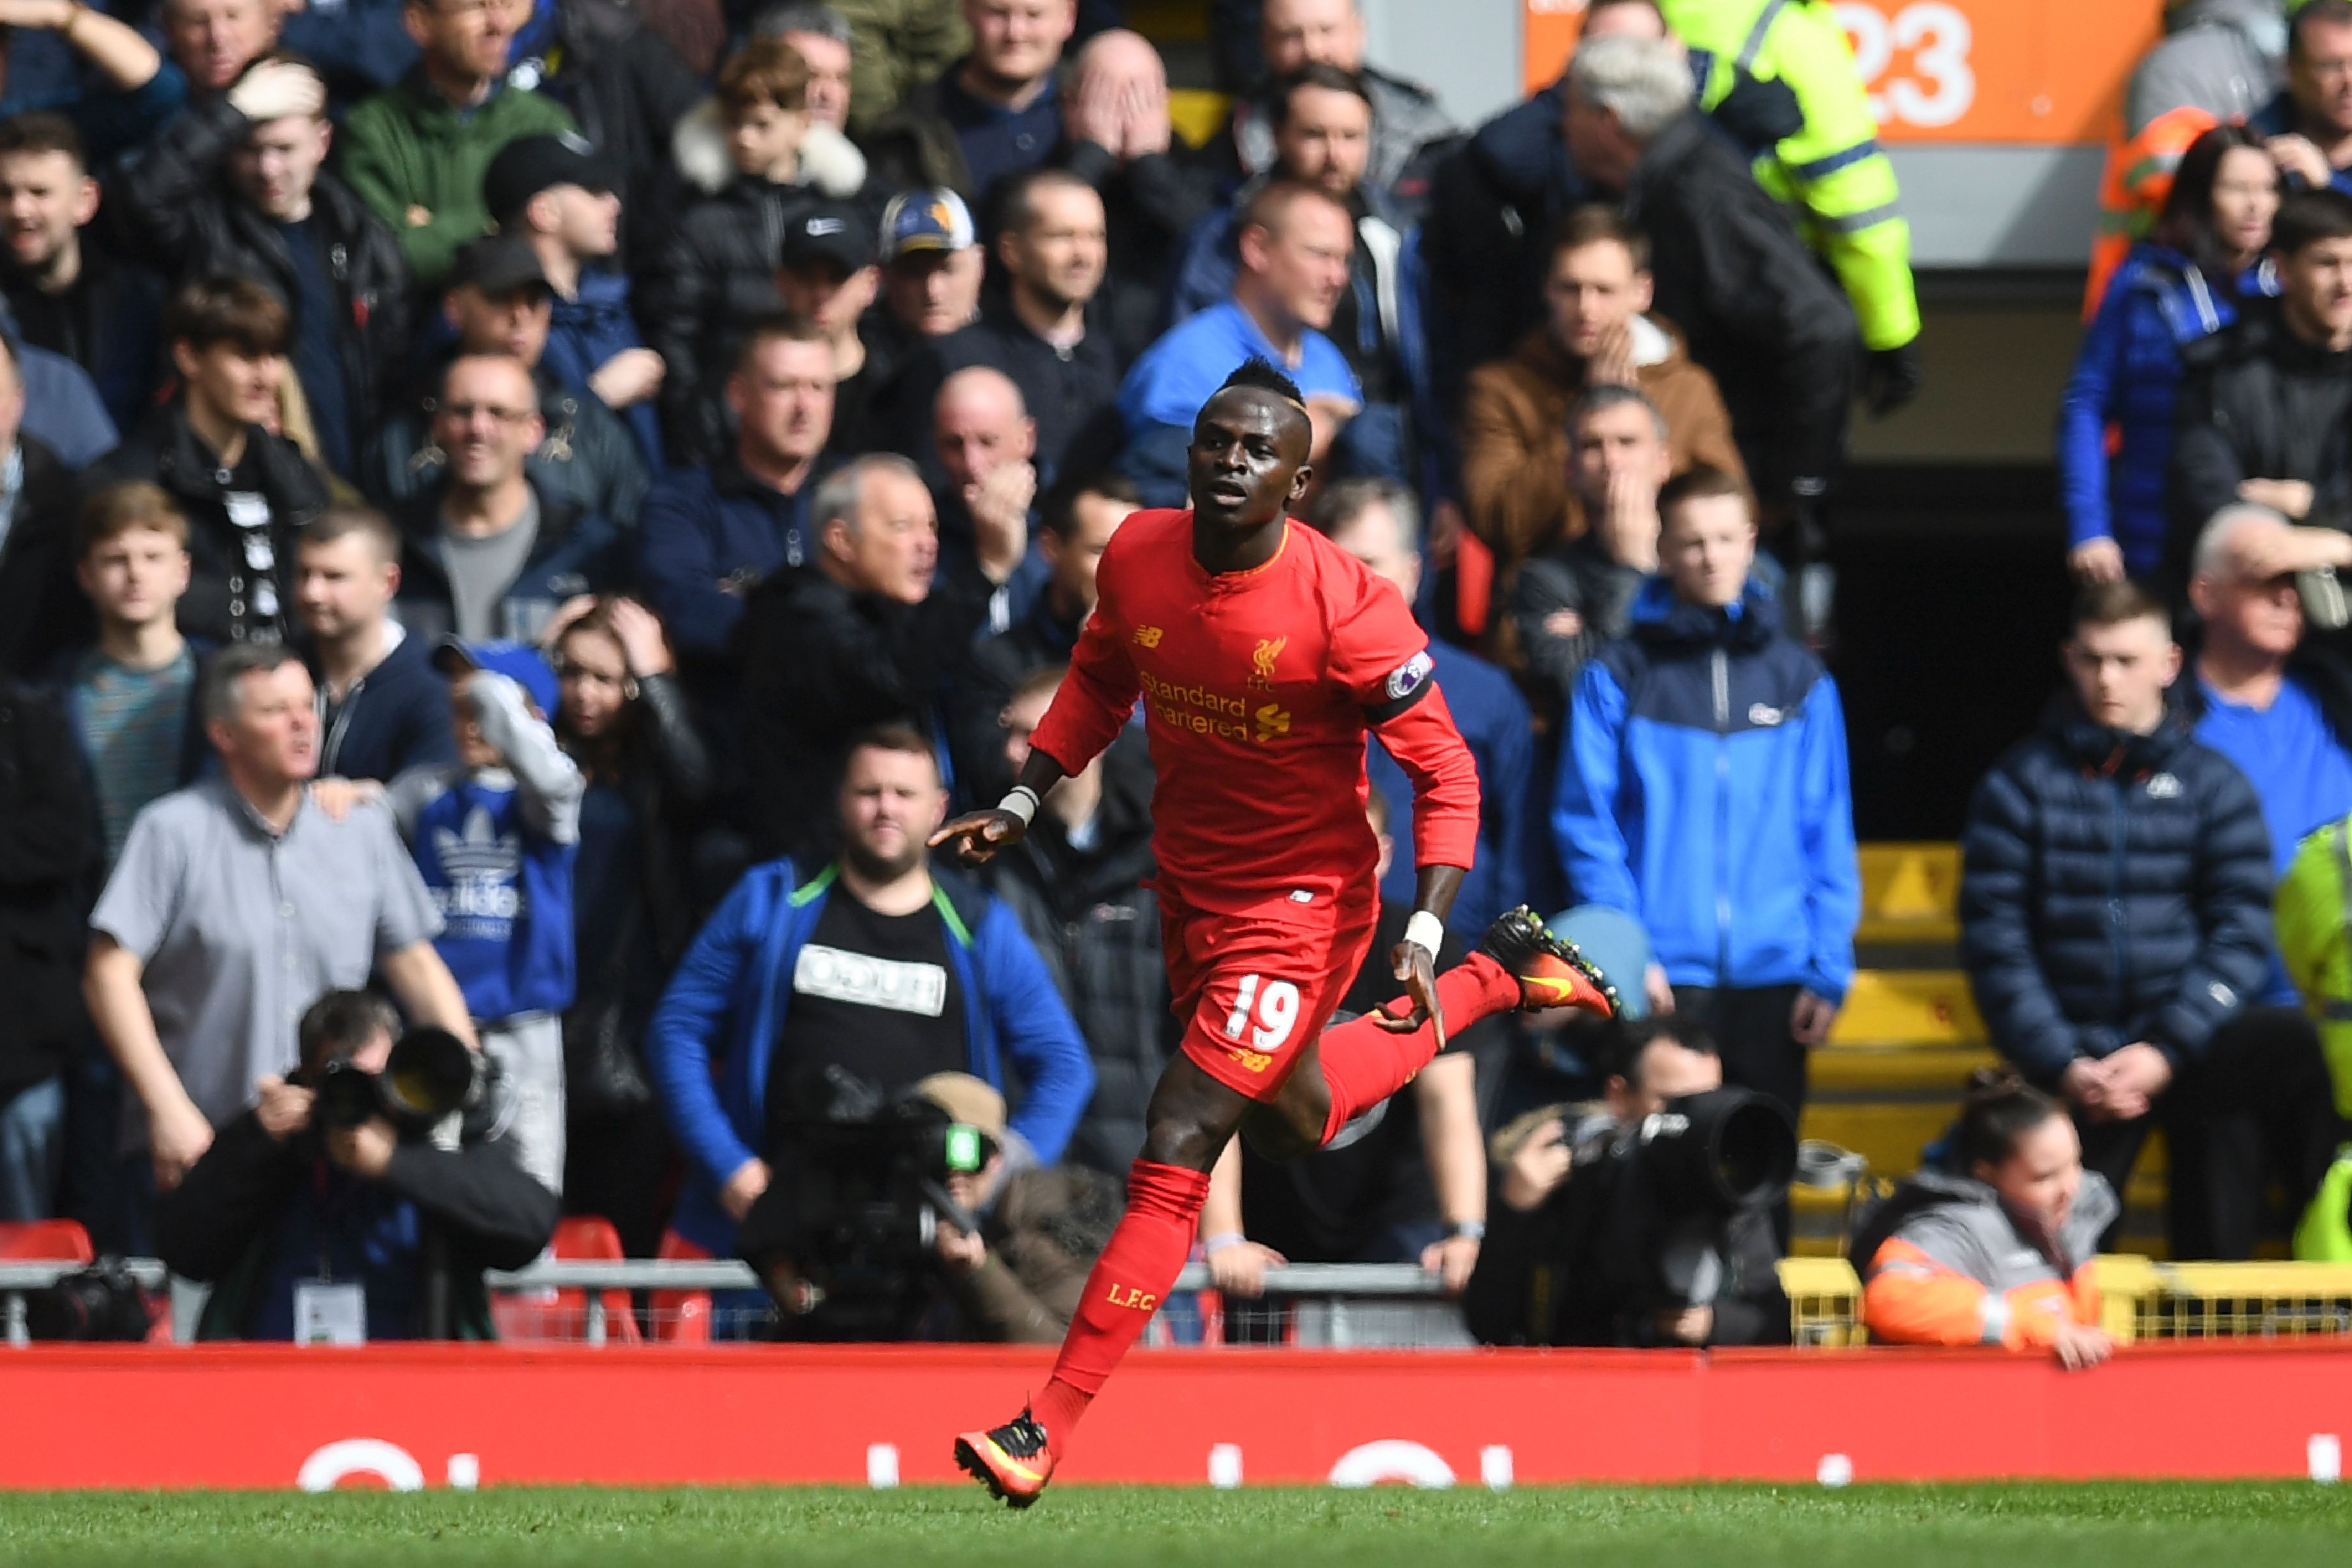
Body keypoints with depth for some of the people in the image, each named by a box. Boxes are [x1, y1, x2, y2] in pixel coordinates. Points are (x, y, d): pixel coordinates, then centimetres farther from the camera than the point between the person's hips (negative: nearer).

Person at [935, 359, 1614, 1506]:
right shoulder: (1139, 555, -9)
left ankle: (1046, 1433, -13)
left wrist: (1424, 930, -25)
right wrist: (1023, 802, 5)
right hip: (1188, 886, 7)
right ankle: (1501, 975, 49)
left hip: (1299, 907, -7)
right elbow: (1100, 678, 13)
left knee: (1175, 1155, -15)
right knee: (1297, 1119, 29)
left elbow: (1444, 771, -17)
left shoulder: (1346, 611, -26)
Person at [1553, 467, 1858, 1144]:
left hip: (1771, 972, 2)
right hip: (1664, 977, -2)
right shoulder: (1620, 677, 4)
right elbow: (1586, 825, 0)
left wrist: (1829, 967, 1)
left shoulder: (1800, 680, 12)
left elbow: (1828, 836, 10)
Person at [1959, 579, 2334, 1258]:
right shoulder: (2021, 784, 6)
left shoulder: (2213, 785, 7)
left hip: (2188, 1038, 0)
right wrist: (2065, 1066, -11)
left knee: (2309, 1058, -27)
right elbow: (1994, 940, 1)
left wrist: (2168, 1051, -14)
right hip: (2072, 1055, 0)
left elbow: (2240, 935, 0)